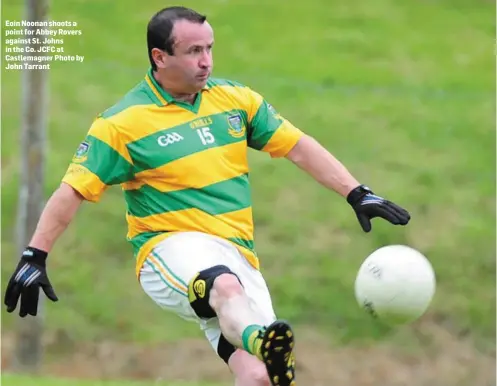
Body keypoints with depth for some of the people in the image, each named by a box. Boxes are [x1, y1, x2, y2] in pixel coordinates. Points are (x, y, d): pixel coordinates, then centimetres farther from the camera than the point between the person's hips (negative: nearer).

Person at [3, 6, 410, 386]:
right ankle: (263, 343, -74)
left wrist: (357, 194, 8)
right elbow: (74, 190, -4)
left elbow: (298, 147, 13)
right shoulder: (123, 122, -4)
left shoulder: (235, 98, 10)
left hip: (238, 256, 5)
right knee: (225, 286, -41)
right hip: (170, 248, -5)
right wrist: (34, 257, -11)